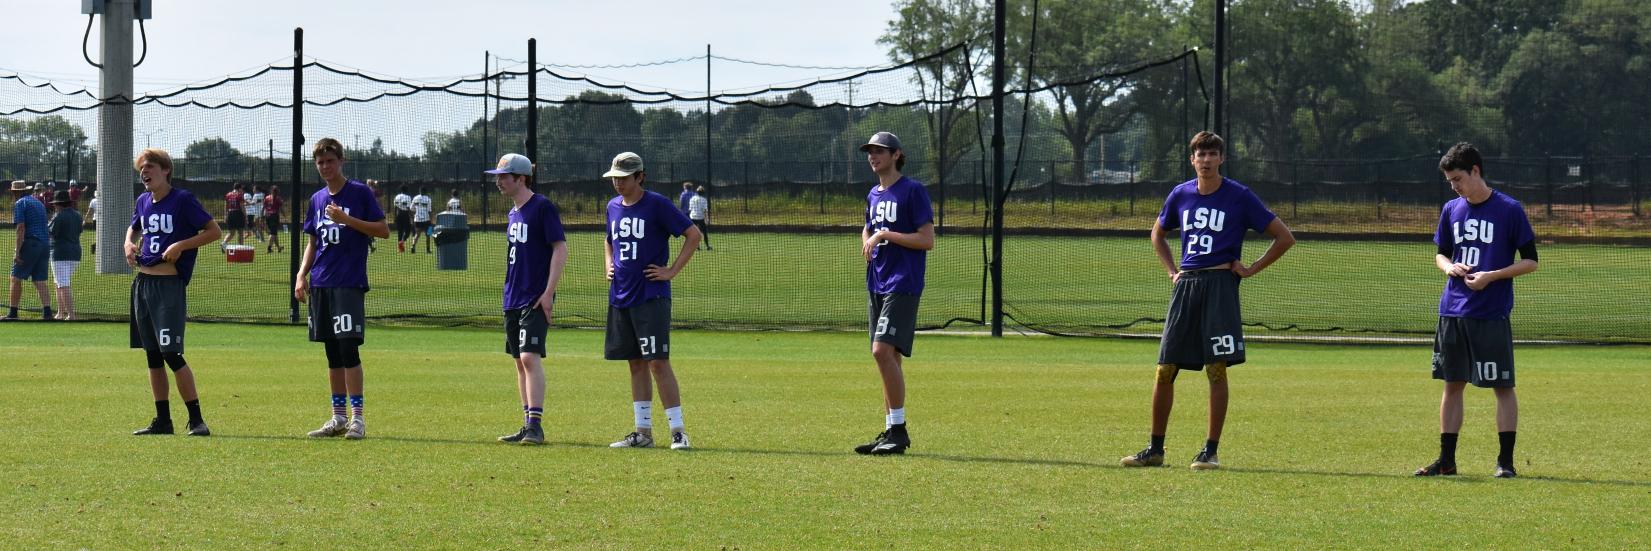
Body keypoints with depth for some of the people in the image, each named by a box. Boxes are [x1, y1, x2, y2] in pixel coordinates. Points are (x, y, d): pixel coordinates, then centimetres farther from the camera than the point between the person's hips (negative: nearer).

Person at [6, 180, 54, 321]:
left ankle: (12, 313, -1)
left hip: (30, 244, -7)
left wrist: (17, 251, -16)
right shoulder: (38, 202, 21)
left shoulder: (20, 204, -3)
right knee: (40, 281, 5)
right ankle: (47, 312, -8)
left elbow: (21, 229, -13)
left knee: (16, 278, 0)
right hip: (45, 244, 7)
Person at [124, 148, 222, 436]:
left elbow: (214, 231, -9)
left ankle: (196, 420, -7)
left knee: (172, 353, -12)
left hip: (170, 284, -7)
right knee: (152, 356, 9)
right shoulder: (143, 202, 12)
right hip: (143, 282, 7)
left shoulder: (183, 200, -8)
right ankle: (162, 420, 15)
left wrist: (181, 245, -18)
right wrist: (129, 243, 11)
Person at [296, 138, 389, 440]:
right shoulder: (317, 199, 16)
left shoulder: (360, 193, -2)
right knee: (332, 353, 8)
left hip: (350, 282, -6)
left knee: (348, 348, -13)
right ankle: (338, 418, 13)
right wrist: (302, 274, 8)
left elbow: (383, 231, -6)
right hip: (320, 285, 6)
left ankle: (357, 417, -10)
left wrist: (346, 220, -16)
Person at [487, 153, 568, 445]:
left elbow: (560, 249, -14)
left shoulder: (542, 207, -11)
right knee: (520, 361, 9)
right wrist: (511, 290, 18)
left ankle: (536, 424, -18)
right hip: (513, 298, 9)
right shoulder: (514, 211, 15)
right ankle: (528, 426, 13)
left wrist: (548, 292, -19)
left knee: (530, 357, -17)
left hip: (535, 299, -9)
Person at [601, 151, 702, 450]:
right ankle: (643, 432, 14)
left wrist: (672, 271, -11)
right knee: (636, 364, 10)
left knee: (658, 362, -12)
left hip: (652, 297, -7)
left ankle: (677, 430, -10)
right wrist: (609, 266, 13)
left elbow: (693, 234, -8)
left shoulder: (657, 204, -8)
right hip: (620, 297, 7)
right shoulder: (613, 207, 12)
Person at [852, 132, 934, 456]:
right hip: (876, 284, 8)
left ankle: (898, 431, -16)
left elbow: (927, 240, -14)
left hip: (903, 285, -8)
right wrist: (868, 242, 12)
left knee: (883, 351, -19)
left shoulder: (913, 191, -8)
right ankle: (891, 430, 13)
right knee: (888, 357, 9)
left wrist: (885, 235, -15)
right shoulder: (874, 195, 16)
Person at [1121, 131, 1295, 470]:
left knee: (1216, 369, -6)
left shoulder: (1239, 197, -2)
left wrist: (1251, 269, -3)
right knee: (1165, 371, 2)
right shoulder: (1180, 195, 10)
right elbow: (1158, 233, 29)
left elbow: (1285, 238, 0)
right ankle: (1155, 450, 10)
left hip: (1220, 285, -4)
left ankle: (1211, 451, 0)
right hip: (1185, 285, 4)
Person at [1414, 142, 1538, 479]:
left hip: (1493, 315, -5)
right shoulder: (1451, 210, 10)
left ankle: (1506, 461, 3)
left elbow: (1530, 261, -3)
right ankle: (1446, 461, 13)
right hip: (1453, 310, 5)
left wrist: (1492, 276, -15)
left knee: (1502, 386, -3)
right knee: (1452, 385, 8)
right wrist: (1449, 266, -1)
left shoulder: (1509, 210, -6)